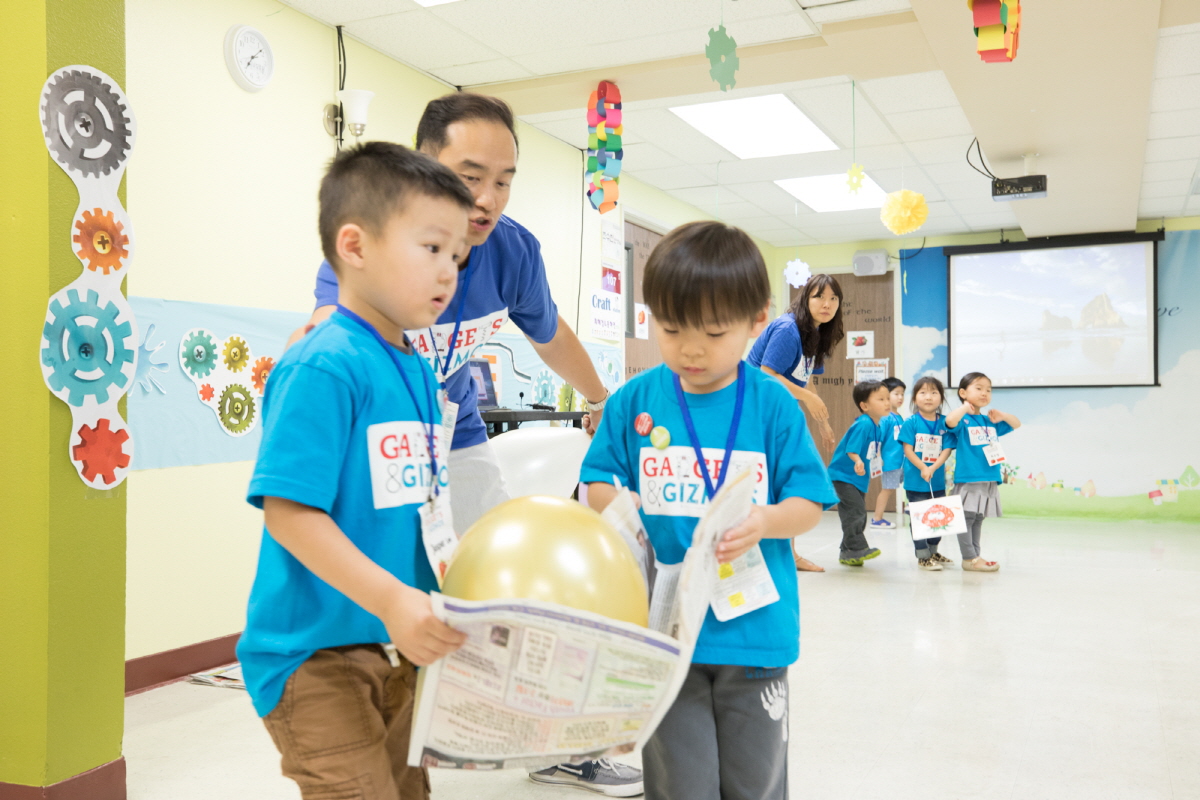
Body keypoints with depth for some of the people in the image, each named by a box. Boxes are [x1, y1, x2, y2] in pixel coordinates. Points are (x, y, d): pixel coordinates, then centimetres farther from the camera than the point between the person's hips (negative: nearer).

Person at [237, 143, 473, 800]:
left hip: (397, 648, 9)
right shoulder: (323, 366, -20)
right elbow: (288, 511, -24)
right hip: (316, 653, -9)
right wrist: (390, 600, -30)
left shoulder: (419, 371, 8)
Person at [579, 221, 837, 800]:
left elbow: (809, 503, -2)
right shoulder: (634, 400, -1)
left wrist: (765, 522, -23)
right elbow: (597, 483, 6)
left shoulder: (773, 405, -4)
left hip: (754, 627, 0)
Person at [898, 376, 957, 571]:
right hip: (915, 480, -4)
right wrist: (923, 469, -20)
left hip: (938, 480, 4)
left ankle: (933, 552, 31)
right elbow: (908, 449, -9)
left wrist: (933, 468, -17)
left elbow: (947, 449, -3)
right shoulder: (911, 422, -6)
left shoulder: (944, 423, 1)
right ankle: (923, 556, 11)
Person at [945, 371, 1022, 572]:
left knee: (978, 520, 14)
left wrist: (1002, 416, 4)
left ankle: (974, 557, 19)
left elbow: (1016, 424, 23)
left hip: (990, 480, 7)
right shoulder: (963, 420, -7)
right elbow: (950, 421, -30)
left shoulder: (990, 422, 15)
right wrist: (965, 407, -22)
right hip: (968, 479, -7)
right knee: (966, 518, -4)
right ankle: (969, 558, 1)